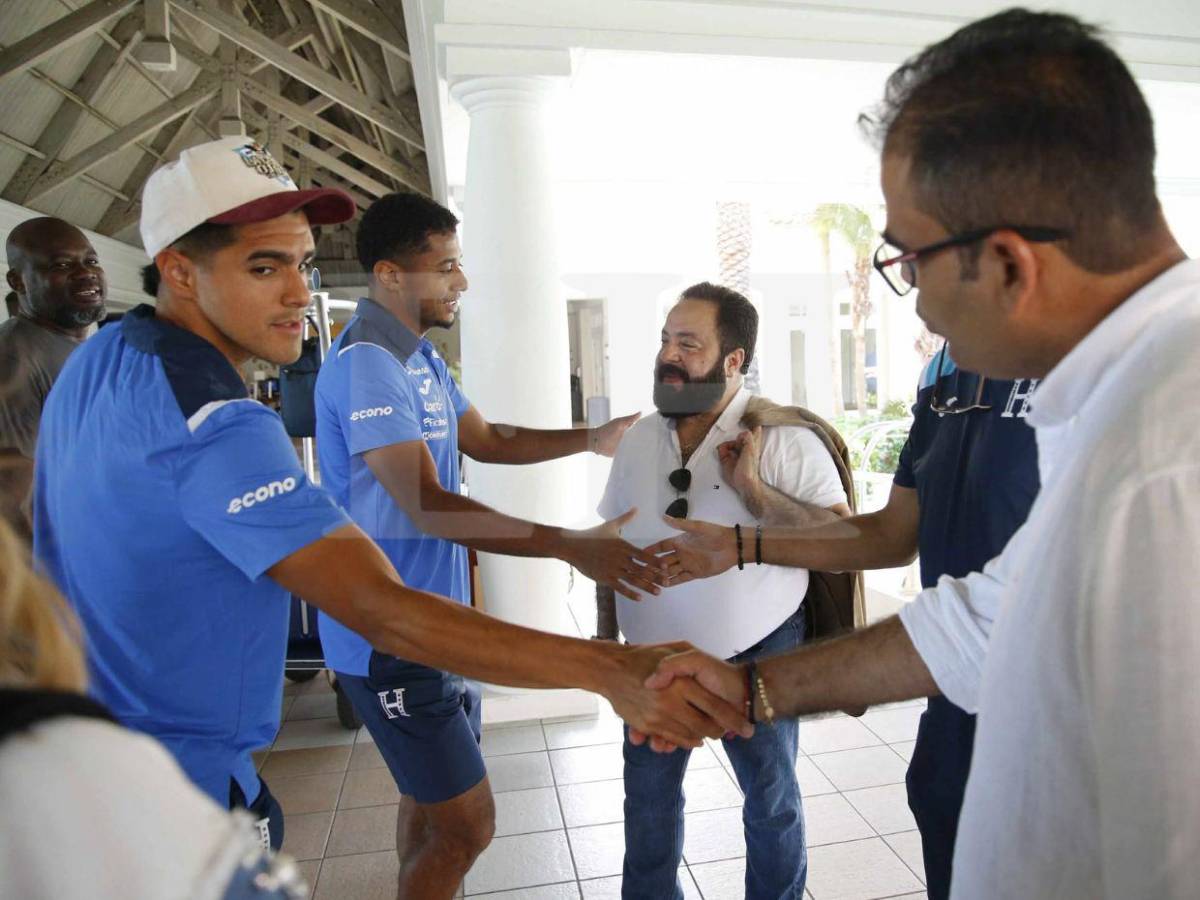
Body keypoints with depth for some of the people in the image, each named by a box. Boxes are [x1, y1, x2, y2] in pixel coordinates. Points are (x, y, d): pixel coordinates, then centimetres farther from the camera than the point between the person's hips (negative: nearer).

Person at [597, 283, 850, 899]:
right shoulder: (638, 438, 1)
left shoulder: (783, 436, -14)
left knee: (771, 801, 16)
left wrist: (755, 494, -28)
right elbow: (610, 543, 10)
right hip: (654, 657, 4)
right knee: (648, 802, 18)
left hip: (756, 655, -4)